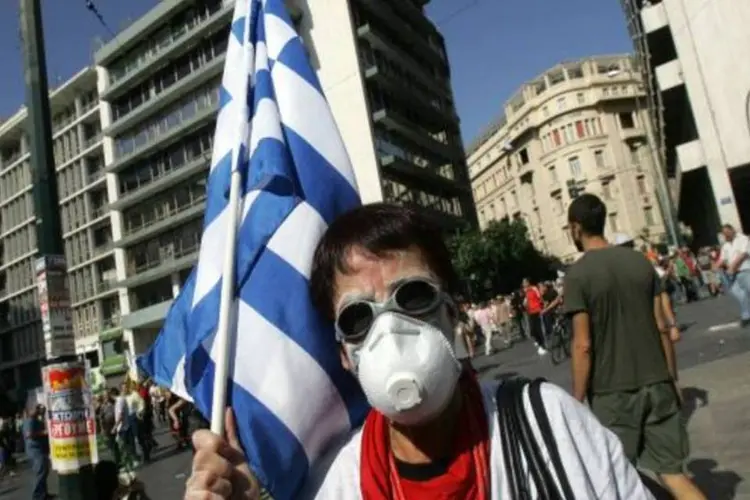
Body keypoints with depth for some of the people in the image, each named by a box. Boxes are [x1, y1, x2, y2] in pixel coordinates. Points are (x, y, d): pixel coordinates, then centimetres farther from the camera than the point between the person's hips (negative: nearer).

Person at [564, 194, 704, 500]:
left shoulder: (577, 274, -12)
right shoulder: (641, 261, 4)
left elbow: (583, 345, -15)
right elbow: (662, 328, 5)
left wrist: (578, 400, -7)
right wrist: (672, 378, 15)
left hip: (612, 391, -5)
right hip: (656, 383, 5)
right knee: (672, 472, 13)